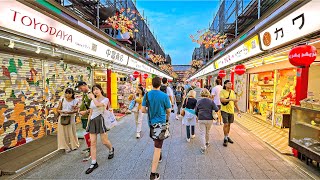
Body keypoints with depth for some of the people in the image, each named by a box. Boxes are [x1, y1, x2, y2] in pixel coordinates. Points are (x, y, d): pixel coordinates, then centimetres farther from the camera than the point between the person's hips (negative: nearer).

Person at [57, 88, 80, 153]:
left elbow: (76, 110, -7)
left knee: (72, 132, 8)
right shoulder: (62, 100, -1)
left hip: (71, 118, -1)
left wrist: (70, 112, -23)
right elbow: (58, 110, 0)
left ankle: (74, 145, 26)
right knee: (64, 133, 5)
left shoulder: (75, 101, -3)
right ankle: (66, 147, 17)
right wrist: (62, 111, -20)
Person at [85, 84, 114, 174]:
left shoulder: (105, 99, -5)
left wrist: (92, 97, -14)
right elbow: (90, 113, 17)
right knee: (92, 142, 3)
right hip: (92, 121, 6)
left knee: (104, 141, 4)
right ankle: (94, 163, 12)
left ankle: (111, 149, 37)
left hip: (100, 120, -5)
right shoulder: (92, 101, 13)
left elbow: (98, 104, -27)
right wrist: (88, 123, 15)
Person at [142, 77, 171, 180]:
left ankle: (158, 157, 52)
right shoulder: (164, 96, -15)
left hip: (151, 122, 5)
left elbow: (143, 110, -4)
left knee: (156, 142, 29)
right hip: (161, 122, -5)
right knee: (157, 147, -1)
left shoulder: (147, 95, -5)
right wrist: (167, 117, 17)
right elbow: (168, 111, -4)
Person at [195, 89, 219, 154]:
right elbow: (216, 109, -8)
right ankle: (207, 143, 41)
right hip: (209, 119, 1)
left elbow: (196, 111, 4)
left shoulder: (199, 101, -1)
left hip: (201, 119, -1)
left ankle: (203, 148, 0)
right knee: (207, 132, 21)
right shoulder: (211, 101, -4)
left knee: (202, 133, 3)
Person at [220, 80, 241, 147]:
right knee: (226, 124, -8)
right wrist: (231, 99, -30)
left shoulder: (233, 92, 9)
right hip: (224, 110, -5)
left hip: (231, 110, 5)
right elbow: (222, 100, -23)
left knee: (229, 124, 14)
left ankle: (227, 137, 30)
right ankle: (225, 139, 6)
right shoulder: (222, 91, -8)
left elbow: (235, 101, 15)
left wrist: (238, 110, 14)